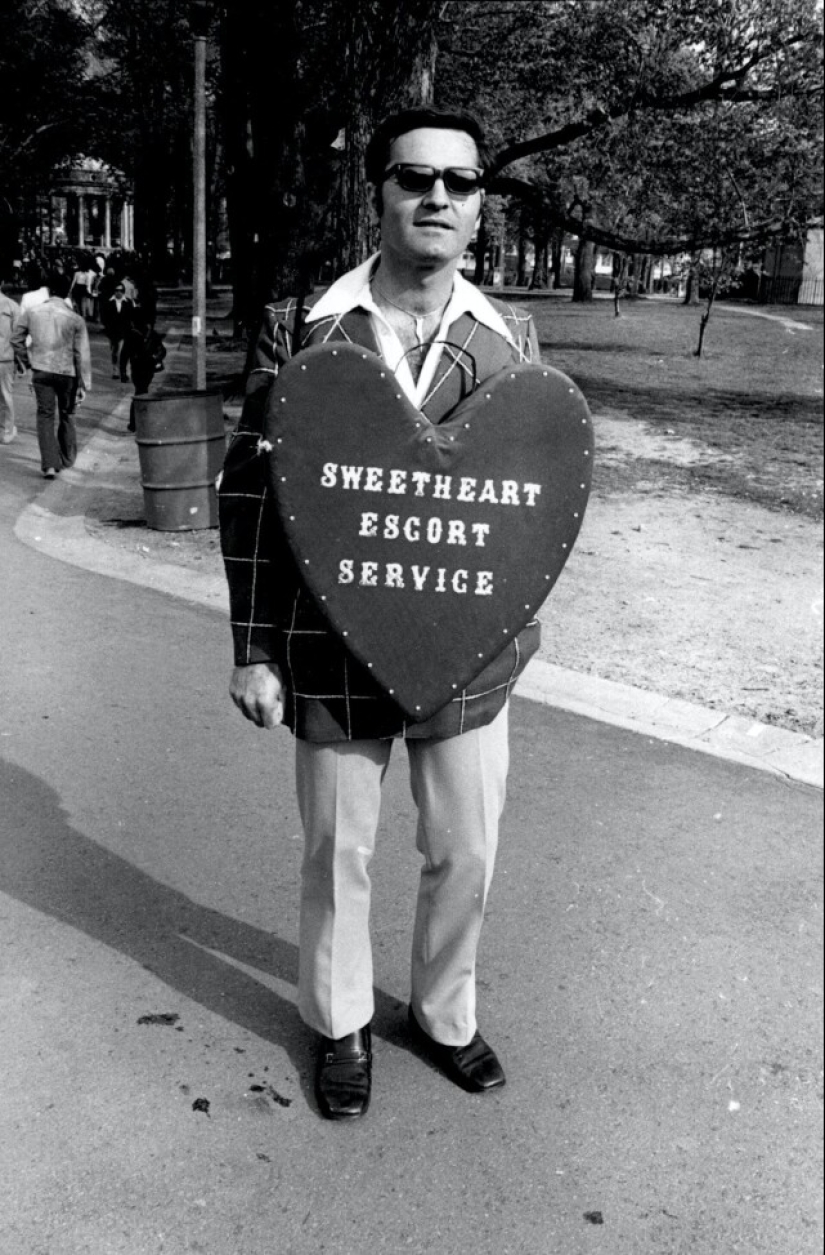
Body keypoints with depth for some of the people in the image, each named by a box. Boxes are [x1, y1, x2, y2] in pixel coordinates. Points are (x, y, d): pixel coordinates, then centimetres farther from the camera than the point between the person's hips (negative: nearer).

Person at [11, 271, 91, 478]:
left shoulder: (31, 313, -3)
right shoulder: (75, 319, -9)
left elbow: (16, 339, 5)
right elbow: (82, 354, -7)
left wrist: (26, 361, 19)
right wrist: (84, 384, -2)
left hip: (41, 370, 1)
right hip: (67, 373, -1)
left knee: (45, 416, 5)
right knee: (66, 416, 17)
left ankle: (50, 464, -7)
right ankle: (67, 459, 30)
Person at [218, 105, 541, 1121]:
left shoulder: (511, 337, 1)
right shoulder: (300, 329, -6)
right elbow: (248, 492, -5)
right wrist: (254, 647, -7)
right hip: (334, 655, -2)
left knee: (466, 855, 14)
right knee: (337, 856, 14)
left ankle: (444, 1016, 41)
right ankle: (339, 1027, 39)